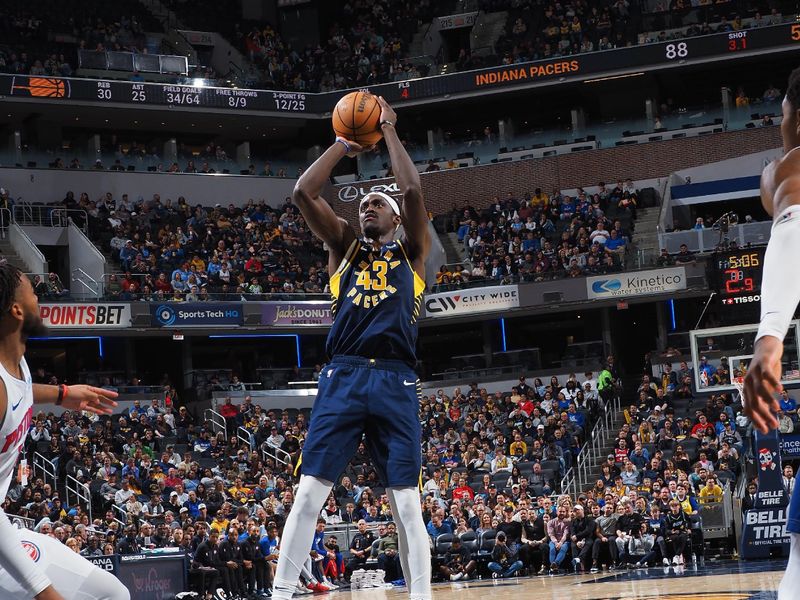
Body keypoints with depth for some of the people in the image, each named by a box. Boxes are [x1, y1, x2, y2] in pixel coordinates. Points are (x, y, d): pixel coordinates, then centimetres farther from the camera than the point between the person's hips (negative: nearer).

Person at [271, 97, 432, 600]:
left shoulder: (412, 252, 15)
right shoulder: (345, 247, 19)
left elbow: (413, 192, -1)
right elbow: (303, 194, 7)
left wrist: (390, 132, 9)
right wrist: (344, 145, 14)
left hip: (395, 382, -1)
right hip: (343, 376, 1)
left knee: (406, 501, -2)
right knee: (309, 493, -6)